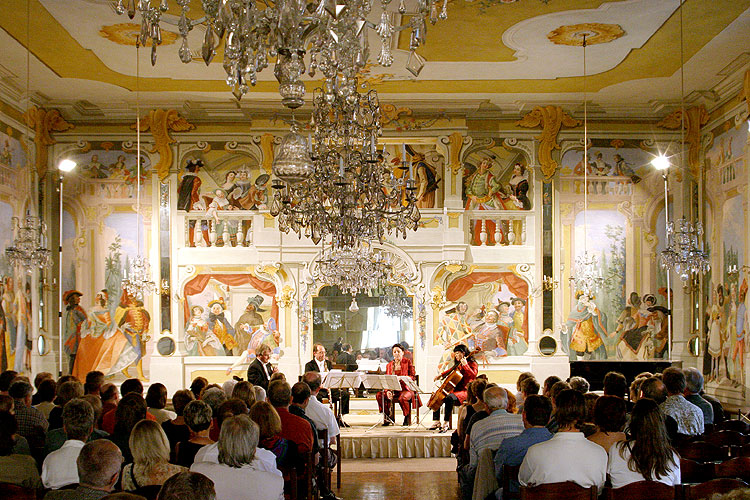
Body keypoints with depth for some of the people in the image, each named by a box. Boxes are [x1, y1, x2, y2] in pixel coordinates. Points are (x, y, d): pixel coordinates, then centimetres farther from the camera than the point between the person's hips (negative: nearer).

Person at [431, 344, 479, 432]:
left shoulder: (472, 364, -6)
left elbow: (473, 375, -24)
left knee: (449, 398, -36)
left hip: (465, 391, -9)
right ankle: (437, 422, 8)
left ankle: (446, 423, -33)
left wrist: (465, 365, -31)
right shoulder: (458, 364, 17)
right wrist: (441, 375, 22)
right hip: (456, 389, 9)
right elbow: (451, 370, 36)